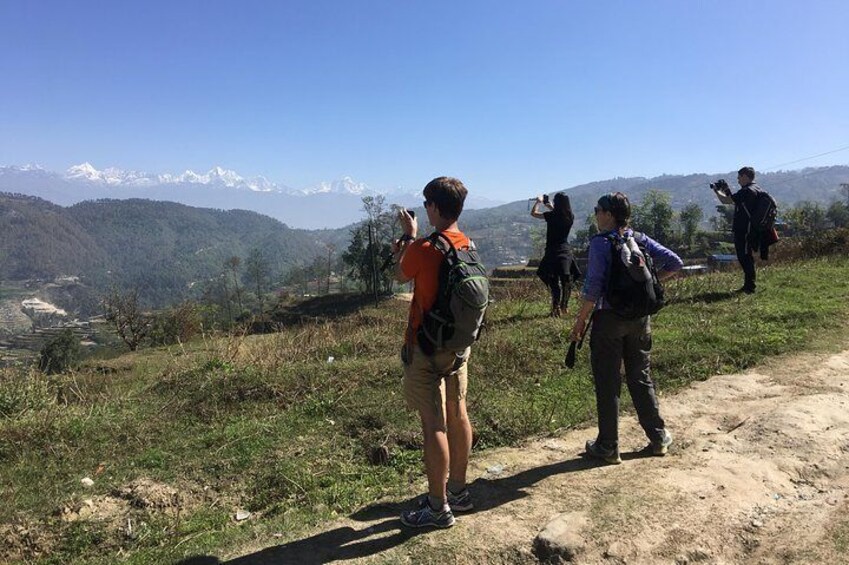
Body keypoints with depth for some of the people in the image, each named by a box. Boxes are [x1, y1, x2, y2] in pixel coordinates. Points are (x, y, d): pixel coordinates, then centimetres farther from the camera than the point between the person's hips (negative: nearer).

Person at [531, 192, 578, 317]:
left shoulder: (552, 216, -13)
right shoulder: (570, 217, 1)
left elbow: (533, 213, 0)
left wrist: (539, 201, 17)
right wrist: (547, 204, 30)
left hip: (553, 252, -5)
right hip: (565, 251, 5)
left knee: (553, 281, -1)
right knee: (565, 280, 13)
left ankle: (556, 309, -6)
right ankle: (563, 307, 20)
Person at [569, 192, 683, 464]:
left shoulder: (600, 243, -13)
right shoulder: (642, 240, 4)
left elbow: (593, 287, -17)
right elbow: (674, 263, 3)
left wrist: (581, 320, -8)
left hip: (609, 319, -5)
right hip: (640, 318, 6)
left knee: (607, 383, 4)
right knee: (641, 378, 18)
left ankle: (608, 447, 12)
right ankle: (658, 438, 26)